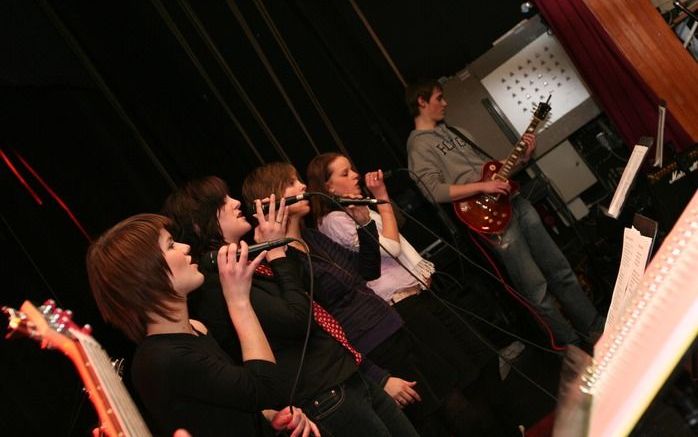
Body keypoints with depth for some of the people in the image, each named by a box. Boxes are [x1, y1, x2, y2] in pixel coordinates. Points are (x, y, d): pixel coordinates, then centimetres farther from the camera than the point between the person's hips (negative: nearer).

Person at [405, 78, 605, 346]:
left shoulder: (456, 132, 22)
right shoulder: (419, 146, -4)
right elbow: (435, 191, -18)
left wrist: (523, 156, 10)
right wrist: (483, 186, -21)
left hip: (512, 201, 8)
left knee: (560, 269, 11)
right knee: (537, 292, -5)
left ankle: (597, 329, 22)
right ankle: (575, 347, 9)